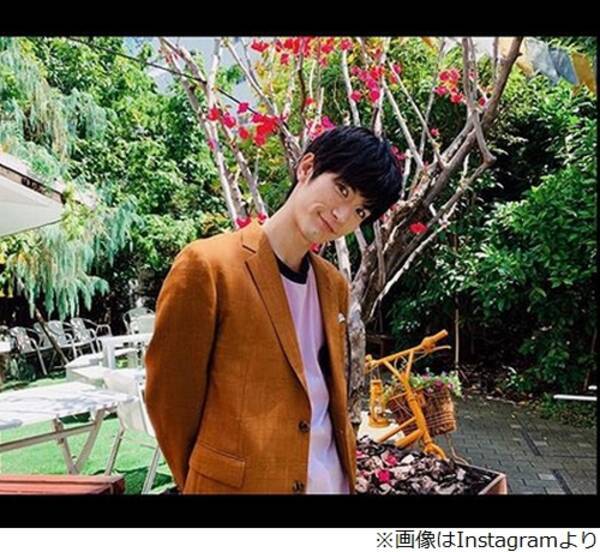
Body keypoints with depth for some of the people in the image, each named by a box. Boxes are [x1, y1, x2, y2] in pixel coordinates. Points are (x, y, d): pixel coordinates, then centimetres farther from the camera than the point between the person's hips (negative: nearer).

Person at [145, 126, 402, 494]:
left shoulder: (335, 285, 2)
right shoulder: (208, 266, -17)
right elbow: (170, 397, -11)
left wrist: (349, 468, 7)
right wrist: (203, 482, -1)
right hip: (242, 483, -5)